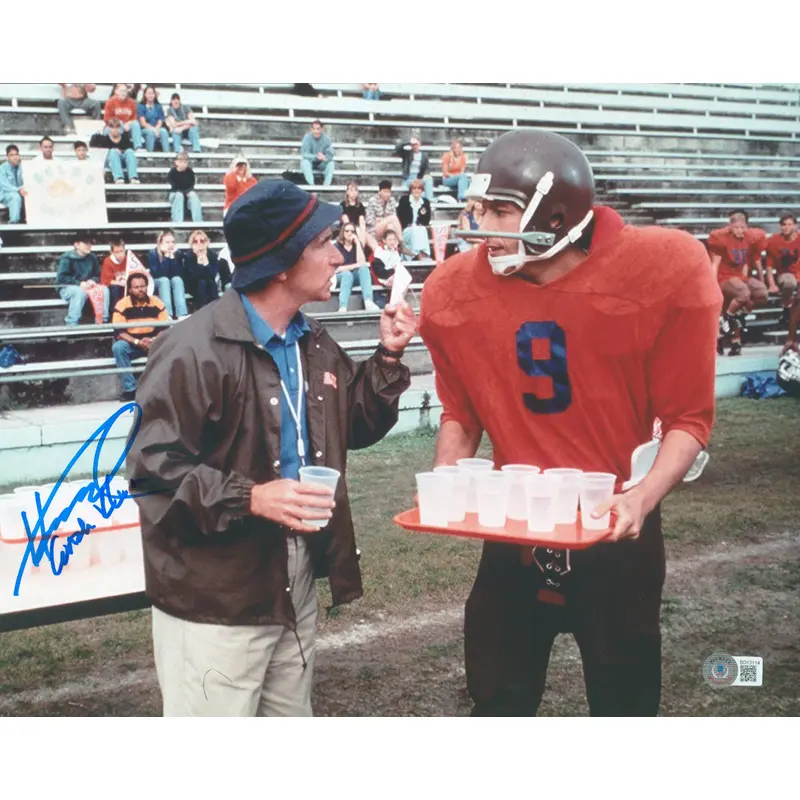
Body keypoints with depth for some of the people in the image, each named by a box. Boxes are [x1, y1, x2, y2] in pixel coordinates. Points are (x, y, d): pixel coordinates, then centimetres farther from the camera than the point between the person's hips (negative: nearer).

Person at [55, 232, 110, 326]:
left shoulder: (92, 258, 5)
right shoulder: (67, 258, -12)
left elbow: (98, 275, 11)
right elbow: (61, 278, -17)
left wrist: (92, 281, -13)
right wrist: (79, 283, -27)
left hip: (86, 286, 5)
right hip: (67, 288, -5)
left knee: (104, 289, -20)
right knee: (81, 291, -38)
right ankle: (72, 324, -33)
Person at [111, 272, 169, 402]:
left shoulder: (157, 303, -5)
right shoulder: (122, 305, -11)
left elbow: (165, 328, -4)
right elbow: (119, 333, -15)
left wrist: (154, 340, -23)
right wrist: (137, 342, -29)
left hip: (153, 343, 1)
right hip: (131, 344, -1)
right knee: (118, 347, -33)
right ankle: (130, 389, -28)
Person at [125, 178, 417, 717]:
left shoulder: (313, 343, 9)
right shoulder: (196, 350, -18)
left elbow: (356, 428, 17)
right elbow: (153, 468, -20)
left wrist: (389, 356, 5)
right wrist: (249, 498, -29)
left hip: (295, 582, 8)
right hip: (214, 598, -8)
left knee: (291, 714, 20)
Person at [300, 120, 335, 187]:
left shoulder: (326, 138, -11)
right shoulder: (307, 137, -15)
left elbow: (330, 154, -15)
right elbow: (304, 154, -21)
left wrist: (324, 158, -40)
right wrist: (316, 157, -38)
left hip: (322, 164, 1)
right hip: (310, 162, -1)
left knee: (331, 163, -27)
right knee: (305, 162, -33)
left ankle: (327, 185, -35)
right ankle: (311, 185, -41)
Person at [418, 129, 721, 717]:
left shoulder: (665, 271, -16)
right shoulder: (456, 291, -6)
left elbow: (688, 418, -10)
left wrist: (644, 497, -25)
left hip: (615, 531, -2)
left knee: (625, 699, 13)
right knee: (497, 701, 14)